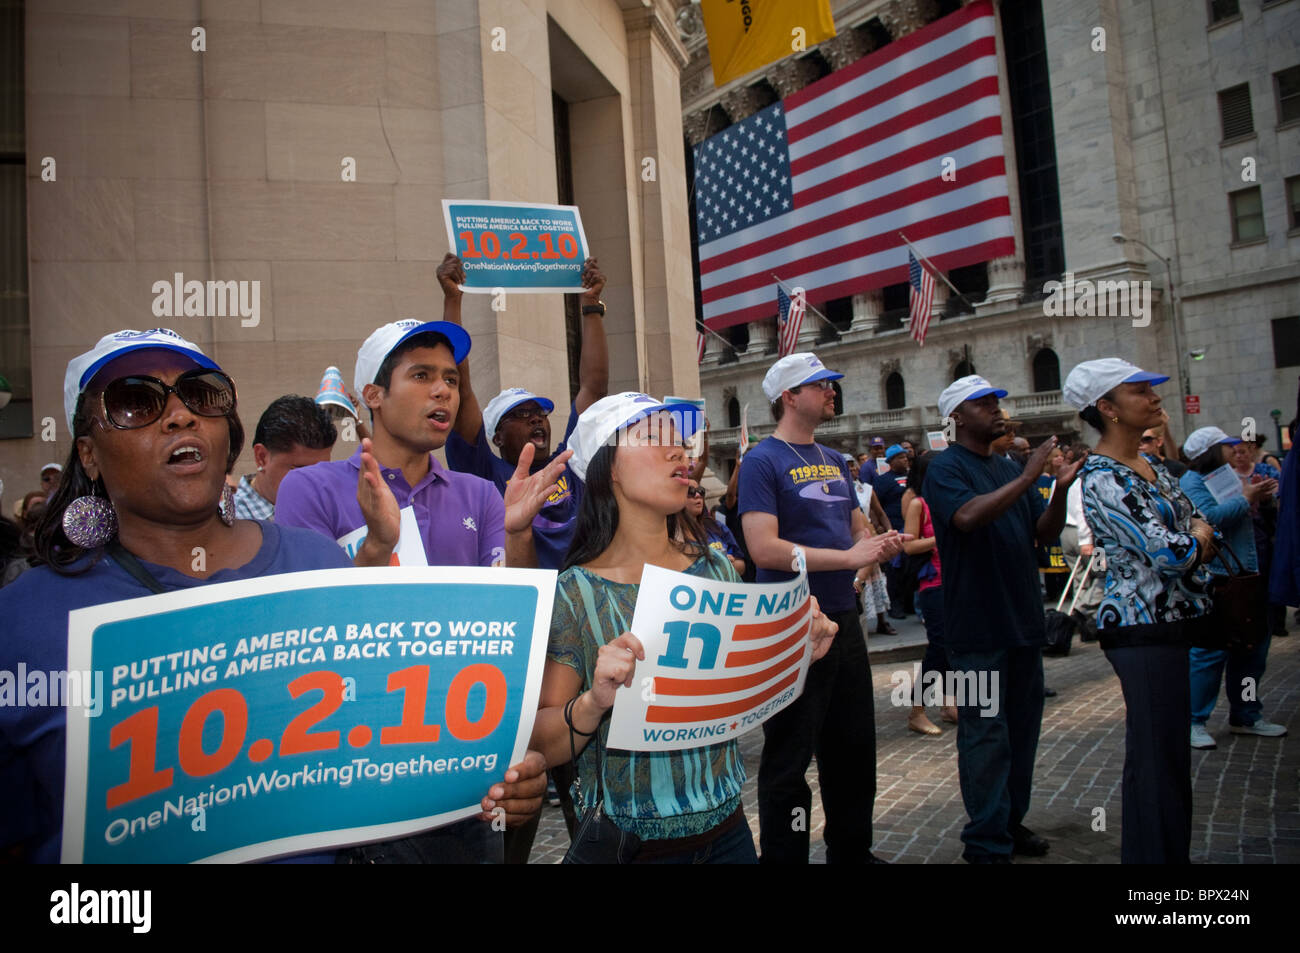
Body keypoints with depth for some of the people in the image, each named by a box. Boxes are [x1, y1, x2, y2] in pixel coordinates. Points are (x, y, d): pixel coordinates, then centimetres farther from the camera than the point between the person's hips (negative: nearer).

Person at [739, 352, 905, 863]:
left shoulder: (834, 460, 13)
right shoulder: (763, 461, -11)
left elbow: (859, 529, 19)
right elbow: (765, 549, -22)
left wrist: (881, 543, -5)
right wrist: (850, 556, -22)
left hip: (844, 619, 8)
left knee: (854, 748, 19)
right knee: (789, 760, 4)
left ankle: (852, 851, 37)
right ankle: (782, 856, 20)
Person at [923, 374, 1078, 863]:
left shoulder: (1008, 468, 14)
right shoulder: (946, 469, -8)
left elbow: (1044, 532, 11)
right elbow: (968, 516, -28)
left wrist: (1060, 489, -6)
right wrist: (1027, 477, -25)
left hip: (1022, 618, 8)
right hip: (978, 624, -7)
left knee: (1022, 726, 15)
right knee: (986, 732, -2)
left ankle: (1012, 821, 29)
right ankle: (987, 842, 8)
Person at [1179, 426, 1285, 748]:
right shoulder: (1192, 482, -9)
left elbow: (1240, 519, 25)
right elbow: (1208, 516, -26)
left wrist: (1257, 498, 9)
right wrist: (1245, 499, -16)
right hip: (1213, 578, -10)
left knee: (1250, 647, 15)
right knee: (1210, 650, -8)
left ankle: (1245, 716, 28)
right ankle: (1194, 722, 0)